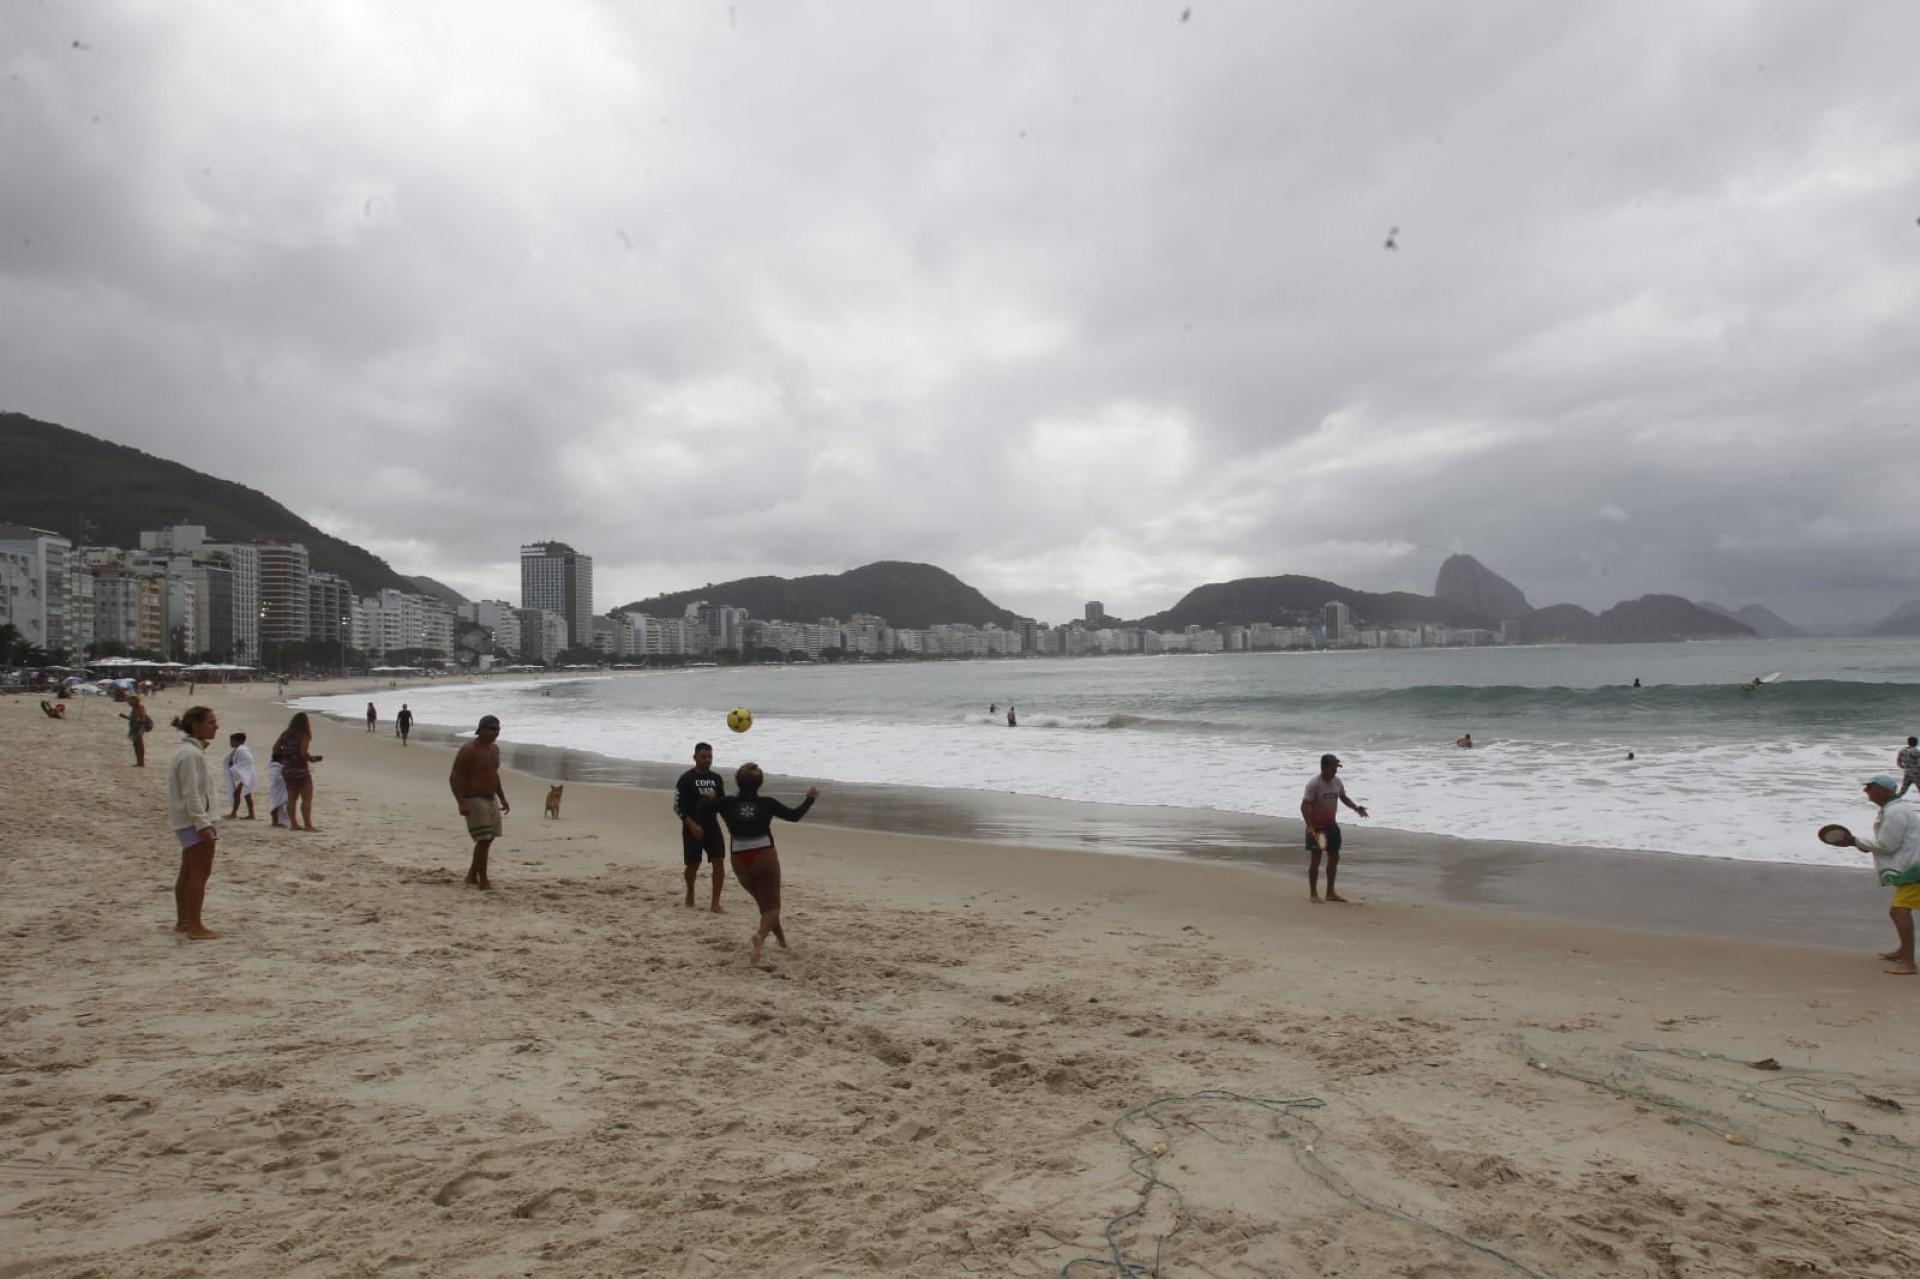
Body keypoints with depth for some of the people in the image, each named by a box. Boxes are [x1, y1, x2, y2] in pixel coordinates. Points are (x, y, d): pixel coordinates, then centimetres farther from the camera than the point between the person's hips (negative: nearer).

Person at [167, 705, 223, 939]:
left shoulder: (191, 750, 15)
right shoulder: (191, 754, -17)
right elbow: (191, 793, -22)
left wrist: (206, 821, 22)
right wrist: (203, 823, -23)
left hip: (187, 822, 11)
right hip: (195, 820, -11)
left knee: (188, 873, 17)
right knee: (200, 873, -7)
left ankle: (182, 921, 26)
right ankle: (195, 926, -5)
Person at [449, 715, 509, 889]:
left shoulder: (494, 748, 9)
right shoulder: (468, 750, -16)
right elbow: (454, 778, -18)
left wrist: (502, 798, 19)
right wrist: (461, 803, -26)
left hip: (491, 799, 9)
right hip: (474, 801, -9)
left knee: (488, 839, 14)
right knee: (483, 840, -11)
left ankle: (472, 875, 28)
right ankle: (483, 881, -3)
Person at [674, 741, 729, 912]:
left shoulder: (717, 778, 8)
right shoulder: (686, 779, -5)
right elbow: (678, 806, -7)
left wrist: (715, 800, -9)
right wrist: (692, 825, -17)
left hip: (712, 826, 3)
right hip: (692, 828, -3)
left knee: (719, 861, -9)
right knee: (693, 865, 5)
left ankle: (715, 903, -4)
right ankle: (690, 894, 35)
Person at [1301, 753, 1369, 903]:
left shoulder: (1336, 781, 3)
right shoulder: (1314, 783, -18)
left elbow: (1344, 798, 19)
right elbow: (1304, 806, -20)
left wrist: (1356, 808, 0)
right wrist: (1310, 826, -28)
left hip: (1331, 825, 7)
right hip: (1316, 826, -7)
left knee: (1334, 857, 10)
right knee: (1316, 859, -3)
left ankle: (1330, 892, 21)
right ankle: (1314, 894, 5)